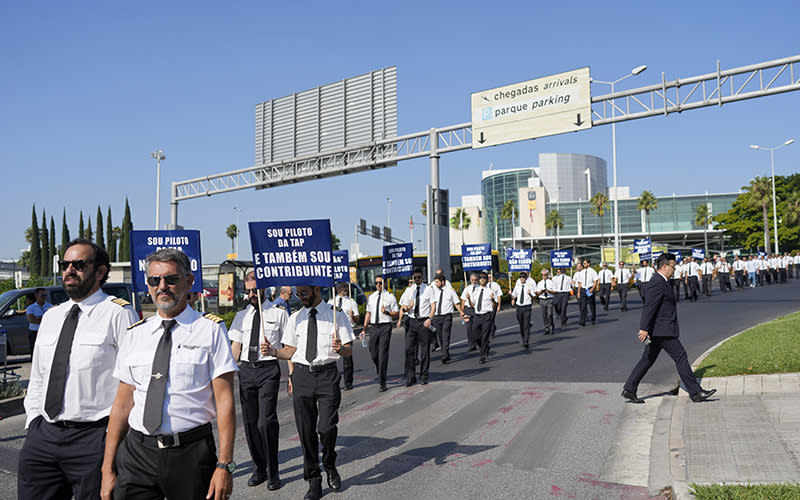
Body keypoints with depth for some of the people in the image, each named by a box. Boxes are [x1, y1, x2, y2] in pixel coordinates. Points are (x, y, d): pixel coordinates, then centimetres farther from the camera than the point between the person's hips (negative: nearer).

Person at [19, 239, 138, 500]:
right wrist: (33, 420, 12)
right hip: (44, 435, 6)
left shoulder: (118, 314, -7)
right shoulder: (50, 317, 16)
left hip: (93, 439, -6)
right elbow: (37, 378, 22)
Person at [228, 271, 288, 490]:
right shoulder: (242, 315, 13)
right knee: (250, 422, 8)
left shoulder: (279, 313, 2)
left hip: (268, 368, -4)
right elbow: (235, 345, 13)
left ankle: (273, 473, 4)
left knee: (266, 421, -11)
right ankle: (259, 469, 24)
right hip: (246, 369, 4)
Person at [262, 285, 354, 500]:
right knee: (306, 432, 5)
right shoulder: (295, 318, 13)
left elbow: (349, 350, 2)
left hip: (327, 373, -3)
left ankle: (330, 466, 21)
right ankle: (313, 480, 20)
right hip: (302, 375, 3)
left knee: (327, 429, -10)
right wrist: (274, 351, -4)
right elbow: (291, 351, 15)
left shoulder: (336, 315, 3)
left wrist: (340, 348, -20)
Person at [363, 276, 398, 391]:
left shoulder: (390, 296, 1)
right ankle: (380, 373, 37)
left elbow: (397, 314, 0)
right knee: (373, 353, 9)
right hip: (373, 327, 5)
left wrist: (387, 312, -19)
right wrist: (364, 329, 11)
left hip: (385, 326, -5)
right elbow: (368, 313, 17)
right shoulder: (371, 297, 14)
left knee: (383, 353, -8)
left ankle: (382, 383, -4)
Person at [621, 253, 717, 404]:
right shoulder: (657, 284, -16)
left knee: (648, 359, 10)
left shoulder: (660, 282, 18)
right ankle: (695, 392, 2)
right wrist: (643, 328, -29)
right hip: (662, 331, -11)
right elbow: (648, 307, -24)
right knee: (680, 356, -4)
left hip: (657, 330, 11)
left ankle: (629, 389, 10)